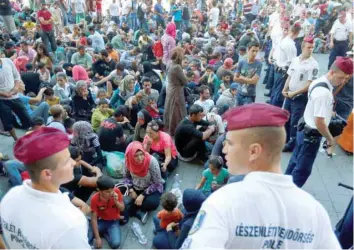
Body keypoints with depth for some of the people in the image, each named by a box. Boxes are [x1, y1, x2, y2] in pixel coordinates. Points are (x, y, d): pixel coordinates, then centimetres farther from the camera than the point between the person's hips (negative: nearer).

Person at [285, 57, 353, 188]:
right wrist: (330, 139, -13)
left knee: (295, 161, 23)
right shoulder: (324, 92, -28)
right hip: (312, 135, -10)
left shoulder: (319, 81, 3)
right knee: (302, 170, 5)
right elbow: (319, 122, -27)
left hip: (305, 129, 10)